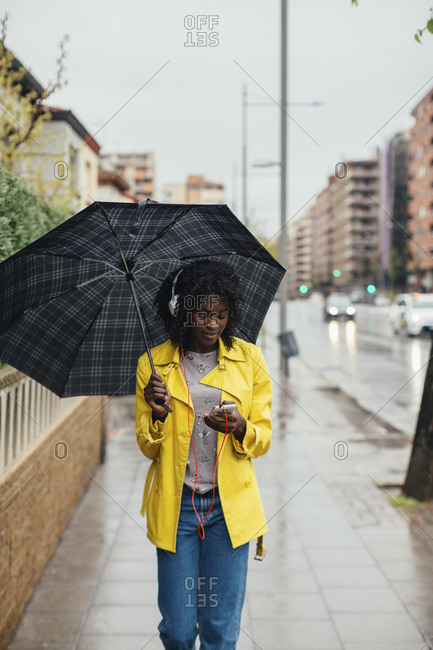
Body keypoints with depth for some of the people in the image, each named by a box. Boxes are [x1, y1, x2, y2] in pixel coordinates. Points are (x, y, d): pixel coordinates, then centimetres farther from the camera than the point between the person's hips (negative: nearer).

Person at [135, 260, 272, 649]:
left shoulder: (249, 359, 4)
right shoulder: (153, 364, 2)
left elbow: (263, 438, 6)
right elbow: (147, 448, 5)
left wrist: (241, 429, -17)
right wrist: (159, 416, -16)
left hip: (230, 504, 0)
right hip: (175, 504, 0)